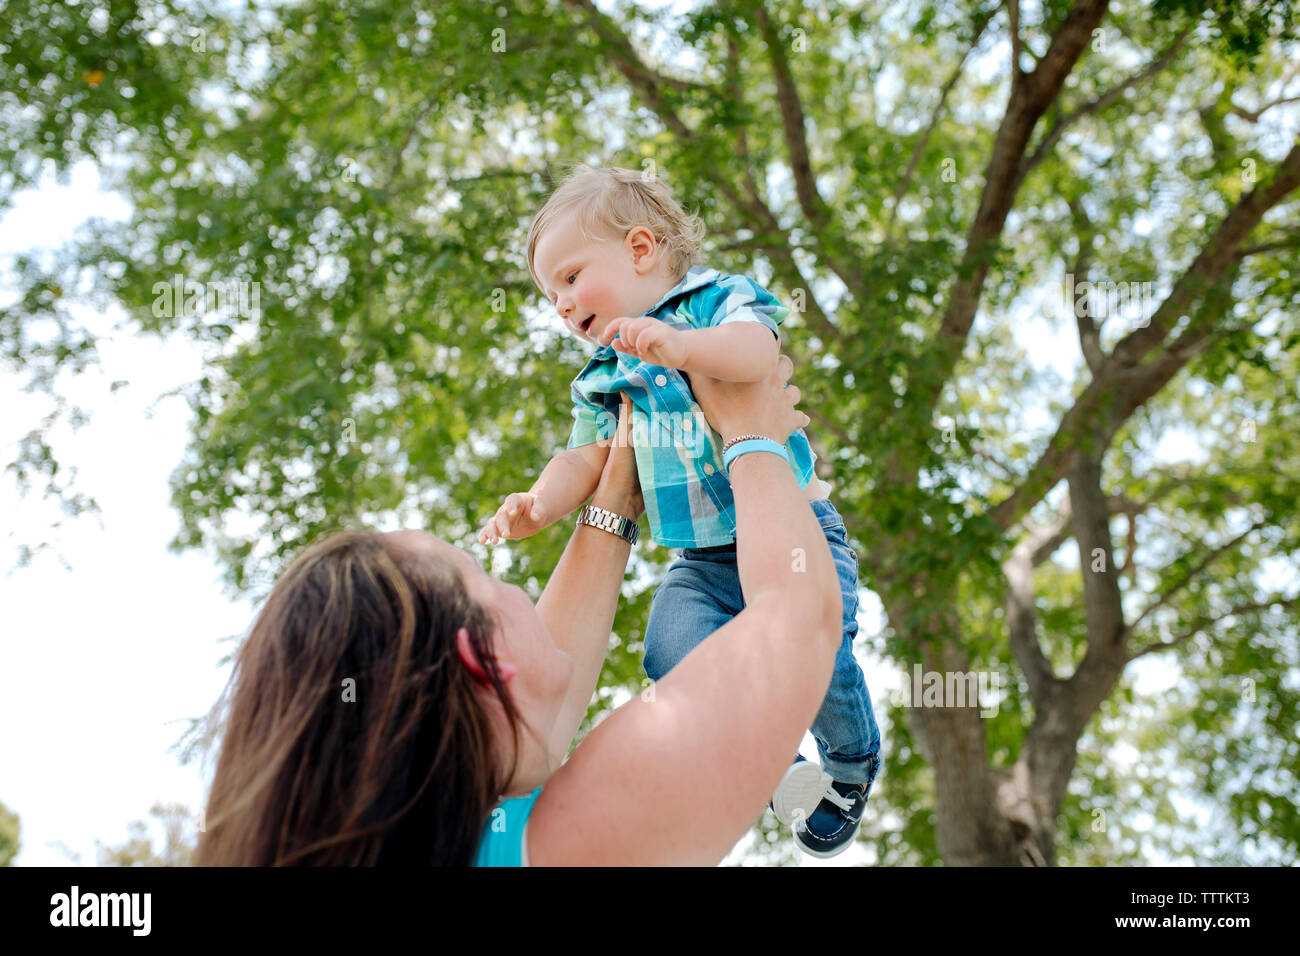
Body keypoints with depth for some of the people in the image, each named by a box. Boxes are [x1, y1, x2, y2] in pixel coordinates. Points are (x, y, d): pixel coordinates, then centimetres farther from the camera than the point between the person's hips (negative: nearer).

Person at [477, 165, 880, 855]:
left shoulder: (719, 300, -2)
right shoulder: (604, 378, 15)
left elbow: (756, 350, -24)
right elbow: (584, 459, 10)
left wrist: (678, 345, -42)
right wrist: (537, 505, -10)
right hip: (700, 562, 5)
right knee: (675, 658, -22)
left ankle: (851, 768, 9)